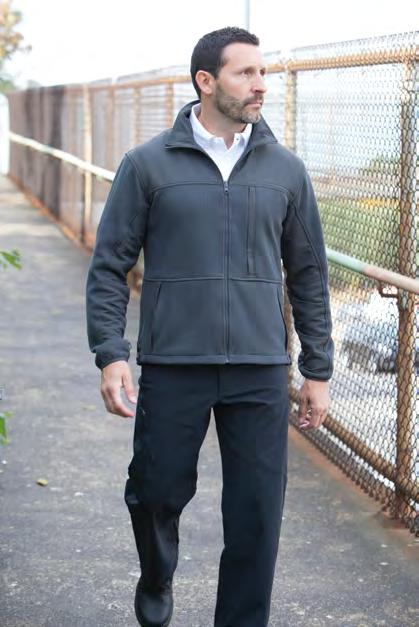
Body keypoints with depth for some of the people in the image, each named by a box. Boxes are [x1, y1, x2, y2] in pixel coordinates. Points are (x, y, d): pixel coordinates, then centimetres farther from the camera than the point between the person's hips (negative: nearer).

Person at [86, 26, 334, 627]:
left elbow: (309, 276, 11)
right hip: (171, 368, -1)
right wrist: (111, 354, -8)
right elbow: (109, 266, 2)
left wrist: (318, 371, 10)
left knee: (256, 516, 1)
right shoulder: (147, 164, 0)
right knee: (157, 492, 10)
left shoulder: (286, 170, 7)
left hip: (260, 373, 1)